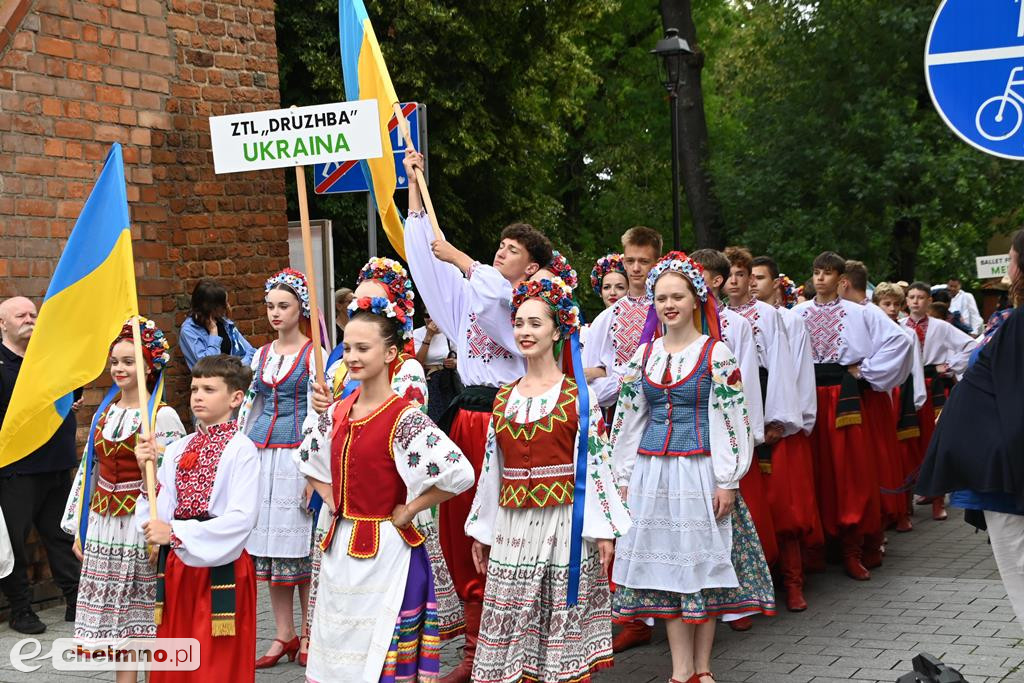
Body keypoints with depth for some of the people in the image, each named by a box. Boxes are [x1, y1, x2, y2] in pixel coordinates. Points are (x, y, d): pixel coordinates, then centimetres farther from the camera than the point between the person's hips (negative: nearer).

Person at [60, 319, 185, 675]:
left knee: (145, 612, 0)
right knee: (114, 615, 9)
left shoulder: (162, 416, -8)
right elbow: (88, 470, 14)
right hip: (103, 524, 6)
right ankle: (124, 678, 17)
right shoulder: (105, 414, 11)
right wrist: (78, 530, 13)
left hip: (141, 523, -6)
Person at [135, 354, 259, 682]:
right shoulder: (177, 450, 9)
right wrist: (148, 473, -9)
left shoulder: (241, 450, -10)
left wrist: (175, 533, -21)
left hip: (220, 567, -6)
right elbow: (161, 515, 6)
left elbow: (242, 518, -20)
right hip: (175, 567, 6)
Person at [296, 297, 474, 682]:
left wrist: (408, 510, -15)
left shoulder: (404, 419, -15)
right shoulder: (338, 413, 6)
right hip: (341, 549, 7)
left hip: (385, 551, -7)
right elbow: (307, 458, 25)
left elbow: (460, 474, -25)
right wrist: (330, 499, 10)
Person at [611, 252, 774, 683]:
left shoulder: (716, 354, -4)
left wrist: (728, 481, -11)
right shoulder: (643, 355, 8)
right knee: (664, 562, 4)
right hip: (651, 470, 4)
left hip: (700, 469, -4)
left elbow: (732, 420, -7)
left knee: (703, 559, 2)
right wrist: (624, 478, 9)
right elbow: (627, 419, 11)